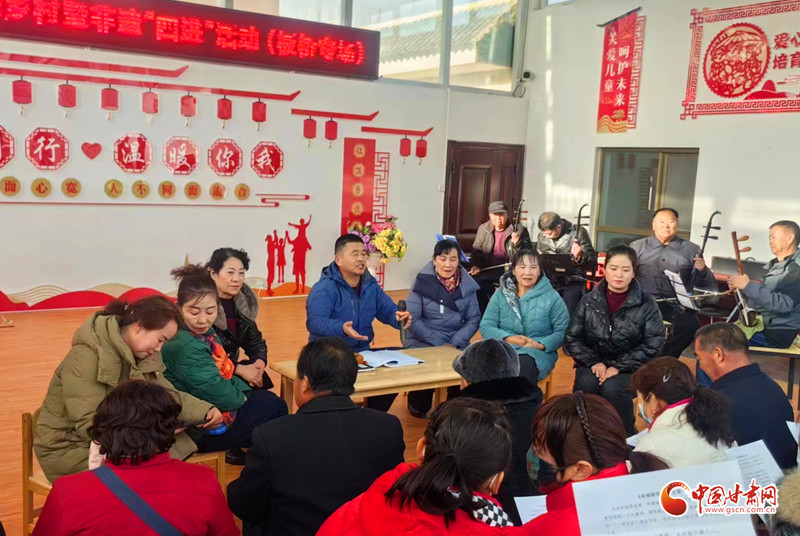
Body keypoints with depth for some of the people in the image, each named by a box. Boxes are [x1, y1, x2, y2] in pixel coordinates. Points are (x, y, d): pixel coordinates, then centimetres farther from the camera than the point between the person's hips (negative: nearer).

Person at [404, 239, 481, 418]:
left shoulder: (467, 284, 4)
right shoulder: (422, 281, -5)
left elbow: (474, 318, 4)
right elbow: (412, 318, -9)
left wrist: (455, 343, -12)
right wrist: (439, 343, -16)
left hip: (456, 342, 3)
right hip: (422, 341, -2)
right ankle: (418, 405, 1)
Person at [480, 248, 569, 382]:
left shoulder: (552, 297, 7)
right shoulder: (501, 294, 11)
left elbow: (563, 332, 2)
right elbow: (486, 326, 5)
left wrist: (540, 345, -16)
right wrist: (508, 338, -14)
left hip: (538, 352, -1)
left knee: (524, 364, -38)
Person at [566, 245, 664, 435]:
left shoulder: (646, 304, -2)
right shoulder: (589, 301, 5)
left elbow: (652, 345, -7)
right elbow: (572, 338, 4)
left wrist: (619, 367, -16)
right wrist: (594, 362, -12)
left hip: (630, 368, -1)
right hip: (594, 363, 2)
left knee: (612, 388, -32)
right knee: (586, 385, -31)